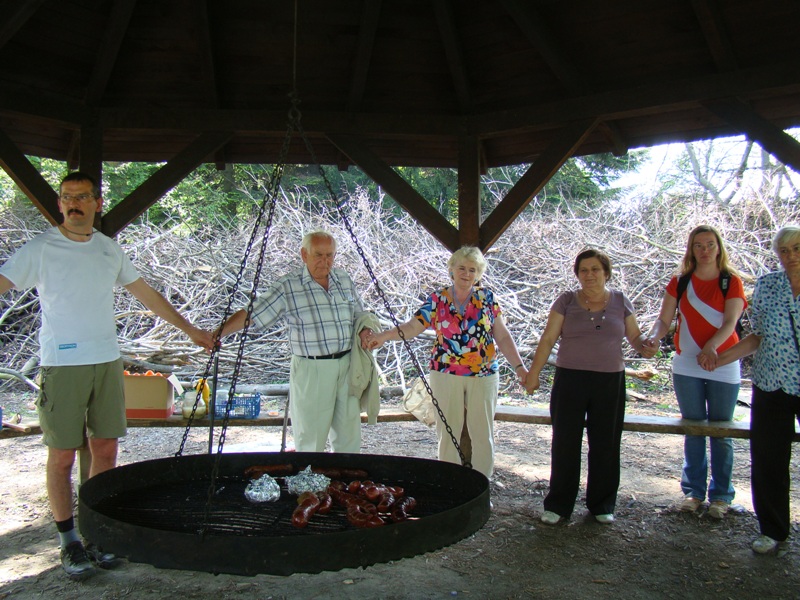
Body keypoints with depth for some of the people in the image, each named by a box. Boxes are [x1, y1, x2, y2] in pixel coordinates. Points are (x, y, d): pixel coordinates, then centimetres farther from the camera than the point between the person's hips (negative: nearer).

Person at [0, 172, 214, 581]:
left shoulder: (109, 248, 10)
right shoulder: (40, 249, -3)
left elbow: (147, 294, 18)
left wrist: (190, 329, 21)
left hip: (107, 362, 4)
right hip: (62, 365, -4)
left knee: (105, 449, 8)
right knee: (62, 455, 2)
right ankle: (68, 541, 16)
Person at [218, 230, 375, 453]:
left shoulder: (344, 280, 8)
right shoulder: (288, 286, -7)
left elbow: (359, 314, 20)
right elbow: (251, 314, -11)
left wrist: (365, 329, -1)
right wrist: (218, 333, -22)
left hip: (347, 366, 5)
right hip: (311, 370, -4)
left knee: (349, 438, 13)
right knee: (310, 443, 5)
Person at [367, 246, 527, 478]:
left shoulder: (487, 297, 2)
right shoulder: (437, 299, 1)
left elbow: (502, 336, 4)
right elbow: (412, 327, -7)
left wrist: (519, 367, -2)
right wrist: (384, 335, -24)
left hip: (484, 375, 0)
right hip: (446, 374, 0)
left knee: (483, 433, 6)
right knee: (448, 431, 6)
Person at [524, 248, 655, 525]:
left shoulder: (620, 301, 6)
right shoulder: (567, 301, 0)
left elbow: (635, 336, 11)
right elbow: (548, 339, -2)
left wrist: (644, 347, -11)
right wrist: (533, 374, -6)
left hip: (610, 382, 2)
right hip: (570, 380, -1)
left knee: (605, 445, 9)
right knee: (565, 443, 3)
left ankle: (602, 505, 25)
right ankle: (558, 504, 16)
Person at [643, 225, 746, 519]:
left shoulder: (731, 281, -2)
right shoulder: (680, 282, 4)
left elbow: (730, 323, -12)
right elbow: (664, 320, 0)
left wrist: (711, 347, -30)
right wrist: (653, 337, -22)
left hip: (723, 366, -2)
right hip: (686, 366, 2)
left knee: (721, 432, 4)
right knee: (693, 430, 9)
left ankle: (721, 495, 15)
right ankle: (694, 490, 19)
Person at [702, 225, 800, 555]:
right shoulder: (766, 285, 4)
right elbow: (758, 337, 8)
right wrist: (722, 358, -3)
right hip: (771, 386, 2)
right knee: (768, 461, 7)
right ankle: (774, 532, 22)